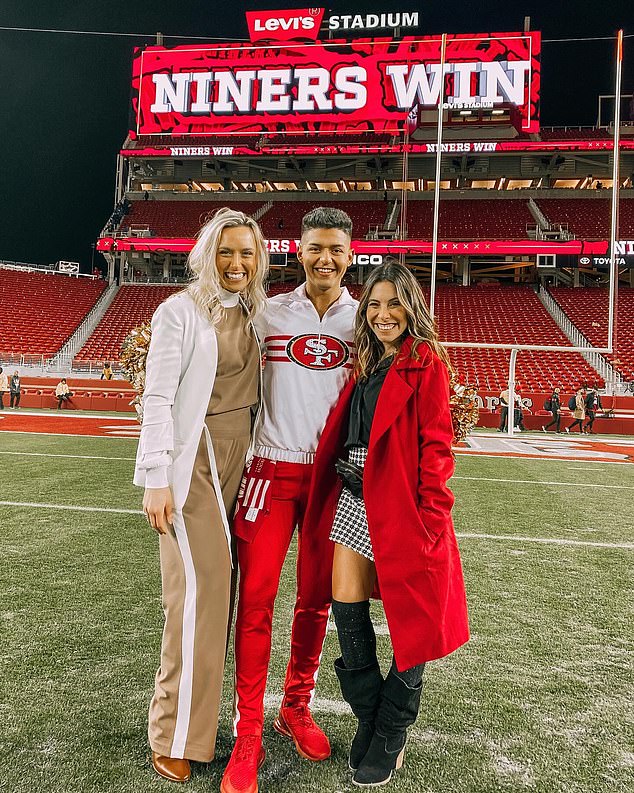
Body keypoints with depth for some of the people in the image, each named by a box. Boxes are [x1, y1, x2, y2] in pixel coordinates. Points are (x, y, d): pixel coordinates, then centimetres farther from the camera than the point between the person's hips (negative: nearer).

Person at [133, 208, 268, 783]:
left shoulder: (254, 314, 12)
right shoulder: (181, 312, -7)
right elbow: (158, 397, -11)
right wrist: (155, 479, -15)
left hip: (240, 456, 6)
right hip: (194, 459, -6)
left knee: (218, 584, 8)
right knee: (200, 587, -7)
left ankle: (198, 710, 23)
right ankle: (176, 737, 8)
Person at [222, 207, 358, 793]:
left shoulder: (363, 319, 5)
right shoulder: (269, 313, 3)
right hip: (273, 468, -1)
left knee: (316, 599, 11)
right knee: (256, 598, -3)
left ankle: (297, 708, 31)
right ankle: (248, 735, 10)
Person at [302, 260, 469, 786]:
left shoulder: (425, 362, -6)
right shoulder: (368, 363, 16)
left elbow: (436, 444, -12)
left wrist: (432, 514, -17)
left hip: (403, 504, -6)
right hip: (355, 497, 7)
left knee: (410, 620, 5)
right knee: (346, 607, 6)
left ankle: (390, 740, 23)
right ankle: (369, 718, 27)